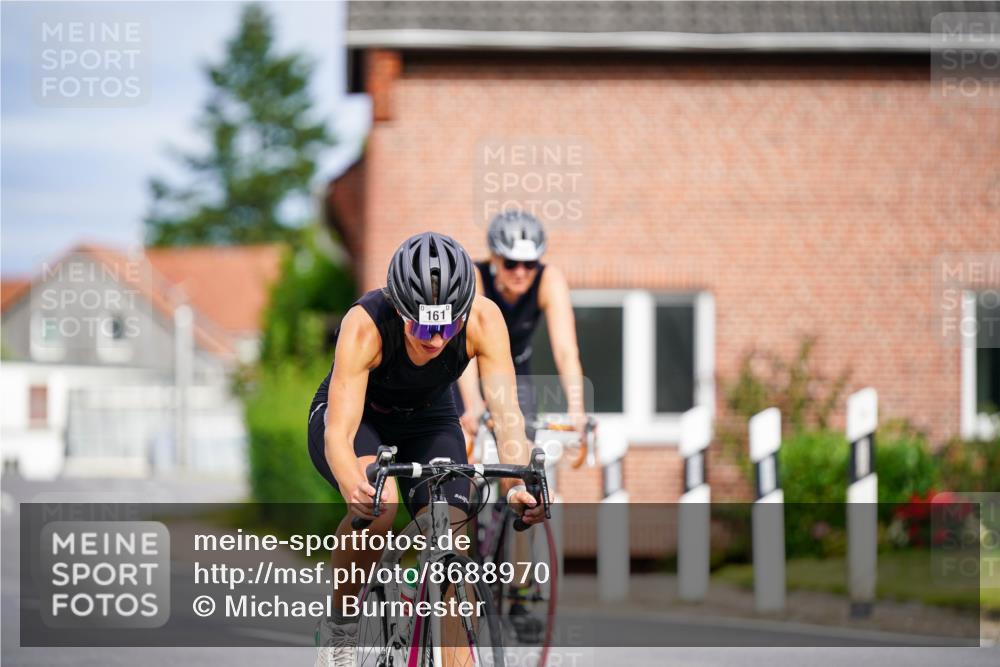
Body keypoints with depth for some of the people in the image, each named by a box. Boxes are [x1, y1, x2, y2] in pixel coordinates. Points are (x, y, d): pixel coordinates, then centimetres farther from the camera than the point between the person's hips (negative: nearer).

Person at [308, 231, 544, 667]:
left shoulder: (483, 320, -30)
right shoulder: (365, 325, -37)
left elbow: (507, 413, -33)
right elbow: (339, 434, -41)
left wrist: (516, 486, -53)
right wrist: (355, 487, -62)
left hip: (428, 421, 3)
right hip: (356, 416, -3)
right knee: (378, 507, -34)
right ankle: (339, 628, -12)